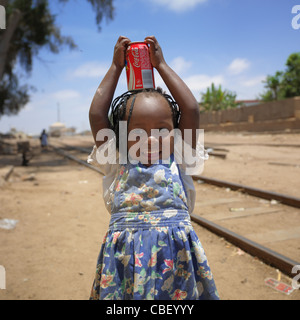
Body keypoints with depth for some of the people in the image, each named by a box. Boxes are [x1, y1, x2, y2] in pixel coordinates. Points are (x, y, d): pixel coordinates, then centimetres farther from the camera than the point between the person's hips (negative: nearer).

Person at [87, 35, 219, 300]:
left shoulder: (176, 163, 3)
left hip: (176, 256, 1)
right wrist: (116, 67, 7)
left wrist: (161, 65, 7)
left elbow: (191, 111, -2)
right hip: (125, 257, 0)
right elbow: (96, 115, -1)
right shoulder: (118, 166, 2)